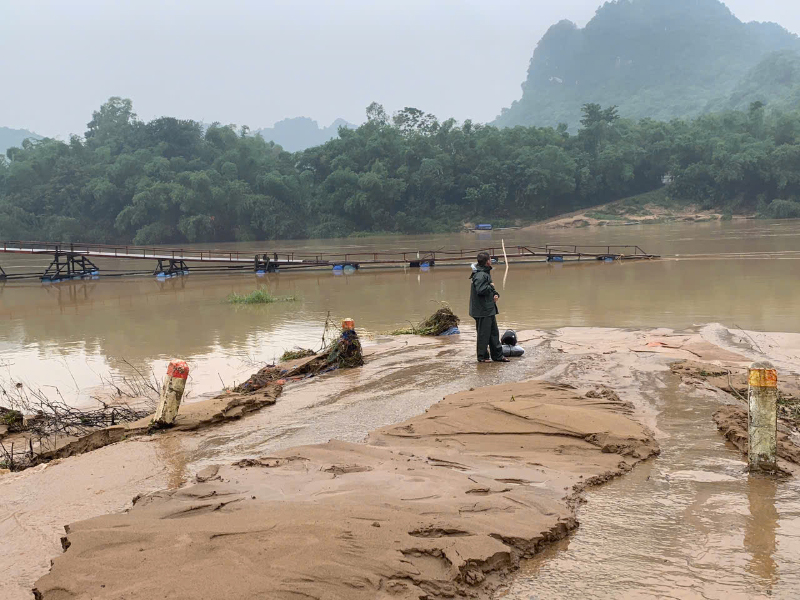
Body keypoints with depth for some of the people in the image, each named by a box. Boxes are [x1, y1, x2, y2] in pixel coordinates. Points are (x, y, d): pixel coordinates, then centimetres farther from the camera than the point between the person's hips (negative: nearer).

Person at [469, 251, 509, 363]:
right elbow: (480, 290, -29)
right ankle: (482, 356, 9)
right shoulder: (480, 275, -20)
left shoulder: (486, 273, 13)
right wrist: (490, 287, -15)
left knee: (494, 333, 15)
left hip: (489, 309, 11)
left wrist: (495, 294, 3)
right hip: (482, 311, -11)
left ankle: (497, 355, 22)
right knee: (483, 334, -1)